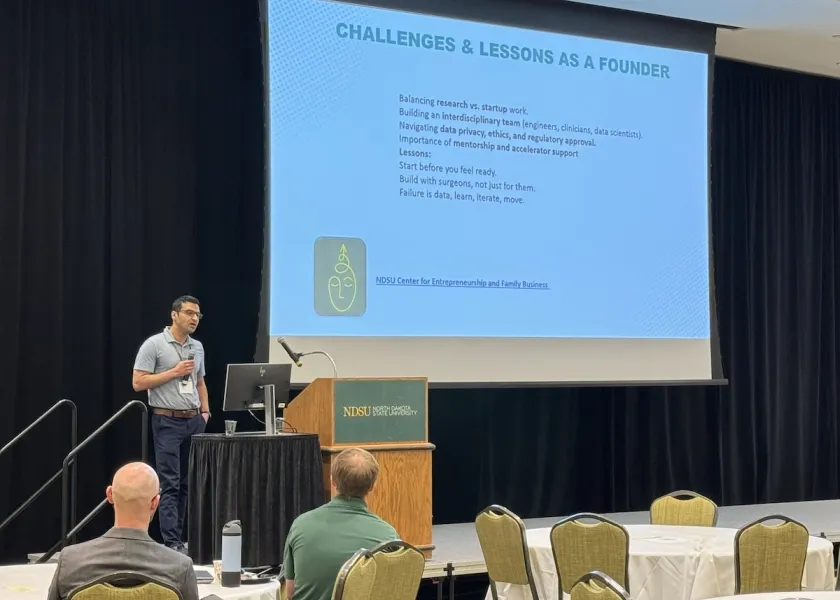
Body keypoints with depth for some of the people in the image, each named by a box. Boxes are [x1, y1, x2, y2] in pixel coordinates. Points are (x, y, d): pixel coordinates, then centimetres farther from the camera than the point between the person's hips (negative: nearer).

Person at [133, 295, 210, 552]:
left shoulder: (197, 347, 13)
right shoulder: (154, 344, -7)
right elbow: (138, 382, -11)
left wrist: (205, 411, 9)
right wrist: (174, 372, -14)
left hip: (194, 420, 6)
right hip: (167, 421, -6)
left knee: (189, 482, 8)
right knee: (170, 483, -7)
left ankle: (182, 535, 15)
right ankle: (172, 542, -7)